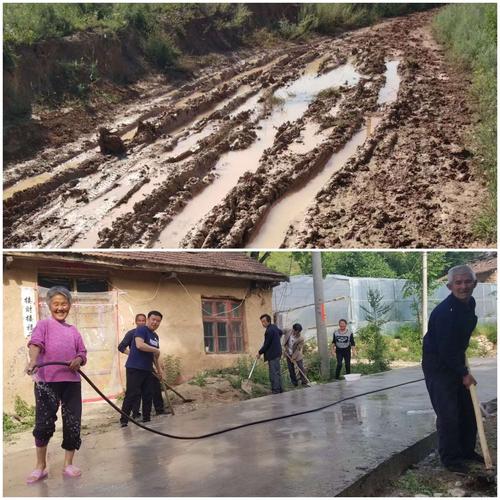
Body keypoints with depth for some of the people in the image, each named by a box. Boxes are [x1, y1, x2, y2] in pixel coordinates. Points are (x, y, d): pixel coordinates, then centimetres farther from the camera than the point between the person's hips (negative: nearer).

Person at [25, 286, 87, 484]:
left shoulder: (73, 330, 15)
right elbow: (35, 344, -18)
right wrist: (32, 362, -37)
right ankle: (40, 466, 15)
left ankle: (68, 464, 19)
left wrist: (78, 360, -7)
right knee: (44, 423, -2)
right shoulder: (44, 324, 1)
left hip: (71, 381, 4)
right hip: (46, 381, -4)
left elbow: (83, 353, 17)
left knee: (73, 423, 4)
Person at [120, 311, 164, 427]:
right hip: (135, 368, -8)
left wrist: (159, 369, 22)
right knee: (132, 394, -10)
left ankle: (146, 419, 17)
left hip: (147, 369, 8)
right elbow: (139, 345, -24)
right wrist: (156, 350, -14)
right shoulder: (141, 330, -8)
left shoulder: (155, 336, 18)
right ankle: (124, 420, -5)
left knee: (148, 395, 9)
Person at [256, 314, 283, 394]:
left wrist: (260, 353, -6)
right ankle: (280, 389, 22)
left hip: (272, 354, -11)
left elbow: (266, 344, -17)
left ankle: (276, 391, -8)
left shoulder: (269, 331, -19)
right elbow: (281, 332, 34)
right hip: (276, 353, 11)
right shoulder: (274, 327, 12)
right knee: (277, 372, 16)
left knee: (273, 373, -8)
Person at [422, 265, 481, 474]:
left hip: (456, 362, 9)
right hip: (437, 366, -9)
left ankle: (467, 450, 32)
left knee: (468, 410, 16)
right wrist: (463, 374, -17)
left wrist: (464, 368, 19)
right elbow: (445, 349, -25)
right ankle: (450, 458, 7)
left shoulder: (470, 303, 1)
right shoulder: (443, 312, -28)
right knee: (448, 415, -7)